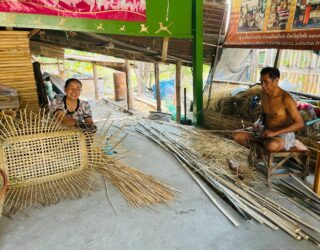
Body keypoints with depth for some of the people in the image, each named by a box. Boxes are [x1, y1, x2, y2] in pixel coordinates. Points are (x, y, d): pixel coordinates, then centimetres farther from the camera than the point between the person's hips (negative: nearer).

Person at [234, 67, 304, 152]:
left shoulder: (286, 98, -23)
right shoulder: (264, 94, -1)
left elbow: (300, 123, -23)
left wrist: (275, 133, -29)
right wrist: (258, 123, -9)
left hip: (284, 135, -6)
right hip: (266, 131, 7)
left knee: (271, 146, -41)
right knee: (237, 135, -9)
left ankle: (265, 141, -6)